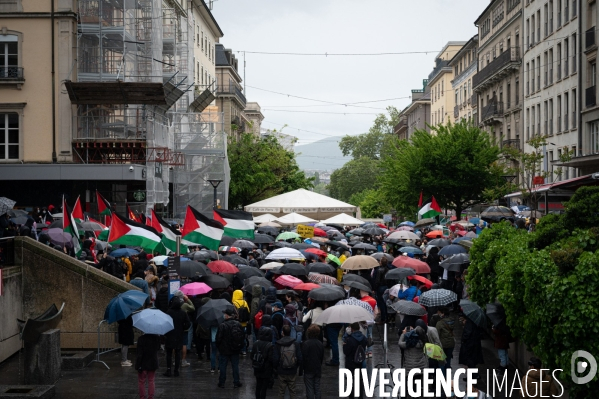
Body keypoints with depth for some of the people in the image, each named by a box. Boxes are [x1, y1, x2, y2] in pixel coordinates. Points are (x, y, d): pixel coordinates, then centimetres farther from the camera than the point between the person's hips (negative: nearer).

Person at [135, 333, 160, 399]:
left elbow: (139, 353, -19)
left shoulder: (141, 339, -20)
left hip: (143, 364, -4)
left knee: (141, 382, 11)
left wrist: (138, 365, -14)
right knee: (151, 381, 15)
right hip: (153, 363, 4)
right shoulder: (157, 338, -8)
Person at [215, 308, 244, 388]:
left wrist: (218, 346, 3)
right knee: (235, 366, 12)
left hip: (224, 349, -4)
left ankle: (222, 383, 13)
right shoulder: (238, 324, -1)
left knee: (222, 366, 7)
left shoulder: (222, 325, -18)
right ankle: (236, 382, 15)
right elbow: (243, 336, 6)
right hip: (235, 350, 4)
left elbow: (218, 338, -14)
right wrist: (239, 345, 17)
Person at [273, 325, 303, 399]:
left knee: (281, 391, 9)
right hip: (292, 372, 1)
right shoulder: (295, 344, -6)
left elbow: (275, 359, -11)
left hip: (281, 372, -1)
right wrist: (296, 367, 11)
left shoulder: (278, 345, -10)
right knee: (292, 391, 12)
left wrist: (277, 367, 8)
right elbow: (300, 359, -5)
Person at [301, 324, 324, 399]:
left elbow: (303, 357, -14)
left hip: (308, 370, -5)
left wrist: (302, 368, -2)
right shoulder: (321, 344, 1)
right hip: (318, 370, 5)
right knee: (317, 388, 11)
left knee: (309, 388, 1)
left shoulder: (306, 344, -17)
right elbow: (322, 357, 10)